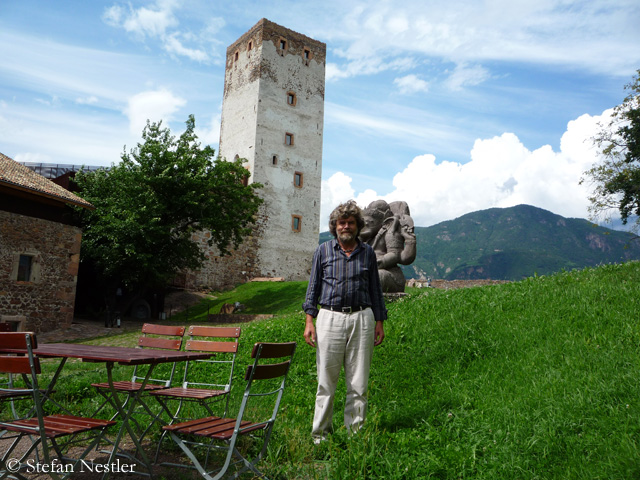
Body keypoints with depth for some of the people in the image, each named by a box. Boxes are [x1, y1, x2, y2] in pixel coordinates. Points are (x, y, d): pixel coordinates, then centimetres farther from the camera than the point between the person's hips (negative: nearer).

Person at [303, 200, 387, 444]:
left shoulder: (367, 252, 10)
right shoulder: (323, 251, 7)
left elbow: (375, 289, 15)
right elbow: (314, 286, 8)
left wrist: (379, 322, 10)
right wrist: (309, 321, 0)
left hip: (361, 318, 1)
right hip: (330, 317, -1)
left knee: (359, 381, 5)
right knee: (326, 380, 2)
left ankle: (355, 431, 18)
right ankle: (320, 433, 15)